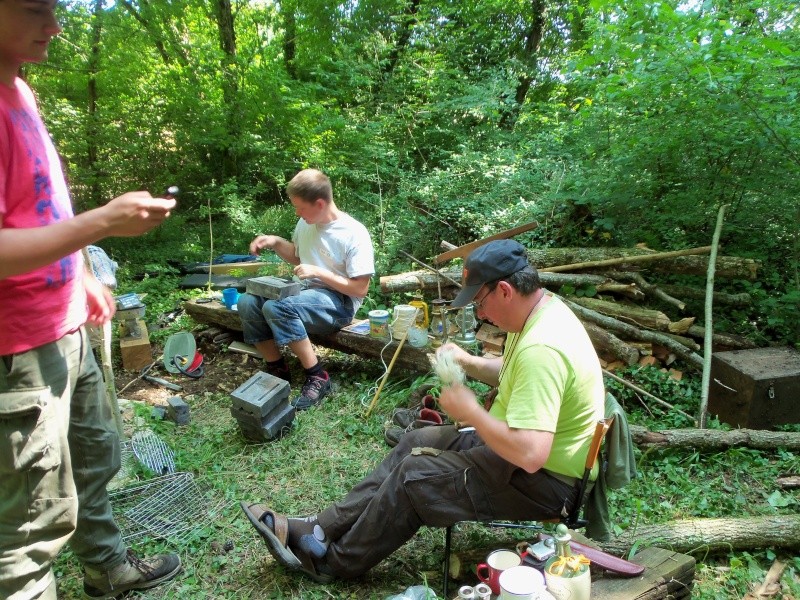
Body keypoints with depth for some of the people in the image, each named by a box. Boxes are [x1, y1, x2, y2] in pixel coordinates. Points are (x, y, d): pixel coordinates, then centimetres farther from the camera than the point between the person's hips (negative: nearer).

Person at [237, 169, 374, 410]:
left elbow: (360, 289, -15)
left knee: (276, 308, -32)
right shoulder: (305, 224, 4)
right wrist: (275, 243, 4)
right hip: (306, 292, 7)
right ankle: (277, 369, 1)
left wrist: (318, 272, -19)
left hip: (340, 302, -7)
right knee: (247, 303, -13)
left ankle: (317, 378, -19)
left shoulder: (354, 234, -15)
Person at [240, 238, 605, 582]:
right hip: (521, 444, 10)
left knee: (415, 475, -9)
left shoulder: (541, 350, -33)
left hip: (544, 479, -10)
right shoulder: (543, 310, 0)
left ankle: (334, 560, 13)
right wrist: (468, 363, -1)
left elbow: (530, 455, -37)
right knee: (417, 443, 7)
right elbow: (512, 373, 16)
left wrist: (469, 411, -24)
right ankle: (321, 529, 13)